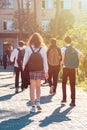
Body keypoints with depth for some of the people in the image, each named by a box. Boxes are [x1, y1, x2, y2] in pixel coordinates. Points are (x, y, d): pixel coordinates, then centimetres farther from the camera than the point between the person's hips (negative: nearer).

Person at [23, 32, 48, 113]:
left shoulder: (28, 48, -4)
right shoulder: (43, 48, -1)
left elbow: (25, 60, -3)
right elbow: (45, 60, 1)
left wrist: (23, 70, 5)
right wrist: (46, 71, 9)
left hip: (31, 70, -1)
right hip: (40, 70, 1)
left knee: (32, 88, 4)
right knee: (38, 86, 20)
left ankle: (33, 106, 3)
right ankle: (38, 101, 7)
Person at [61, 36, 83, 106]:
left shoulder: (63, 48, -3)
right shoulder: (74, 49, 7)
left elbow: (63, 53, -27)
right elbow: (81, 55, -6)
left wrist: (62, 61, -12)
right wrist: (75, 61, 5)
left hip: (66, 68, -2)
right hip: (73, 68, 2)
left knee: (64, 83, 18)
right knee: (72, 85, 4)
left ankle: (64, 98, 17)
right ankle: (73, 101, -2)